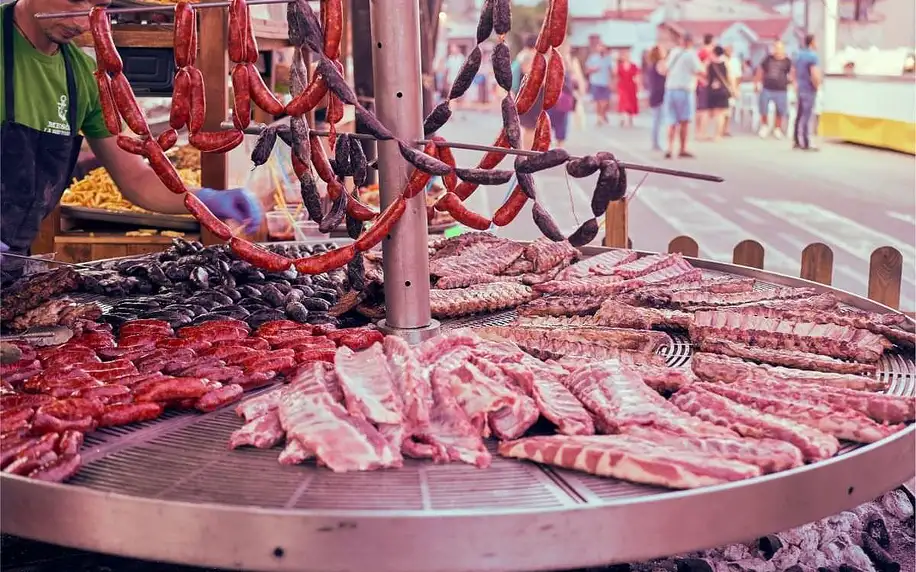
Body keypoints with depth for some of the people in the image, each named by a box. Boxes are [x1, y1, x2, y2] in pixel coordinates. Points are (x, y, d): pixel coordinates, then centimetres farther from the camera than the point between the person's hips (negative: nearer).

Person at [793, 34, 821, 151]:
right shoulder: (813, 56, -16)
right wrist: (817, 86, -7)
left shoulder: (798, 55, 11)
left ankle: (797, 141, 18)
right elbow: (815, 76, -25)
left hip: (800, 90, 8)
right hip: (809, 90, -8)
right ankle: (806, 144, -5)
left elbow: (793, 73, 19)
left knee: (799, 116, 13)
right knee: (806, 117, -7)